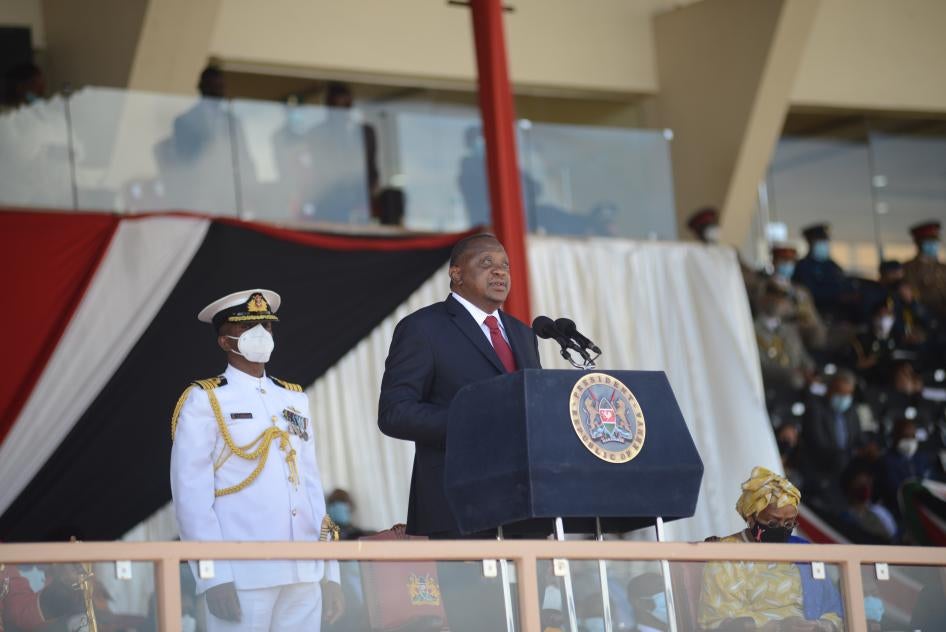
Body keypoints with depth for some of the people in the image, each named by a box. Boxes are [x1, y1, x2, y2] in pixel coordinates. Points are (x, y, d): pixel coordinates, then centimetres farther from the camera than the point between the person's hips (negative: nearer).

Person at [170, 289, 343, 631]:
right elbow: (191, 496, -7)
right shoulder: (204, 401, -1)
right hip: (242, 576, -5)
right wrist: (214, 575, -15)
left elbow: (311, 484, 16)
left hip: (304, 573, 5)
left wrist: (329, 570, 10)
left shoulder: (295, 399, 17)